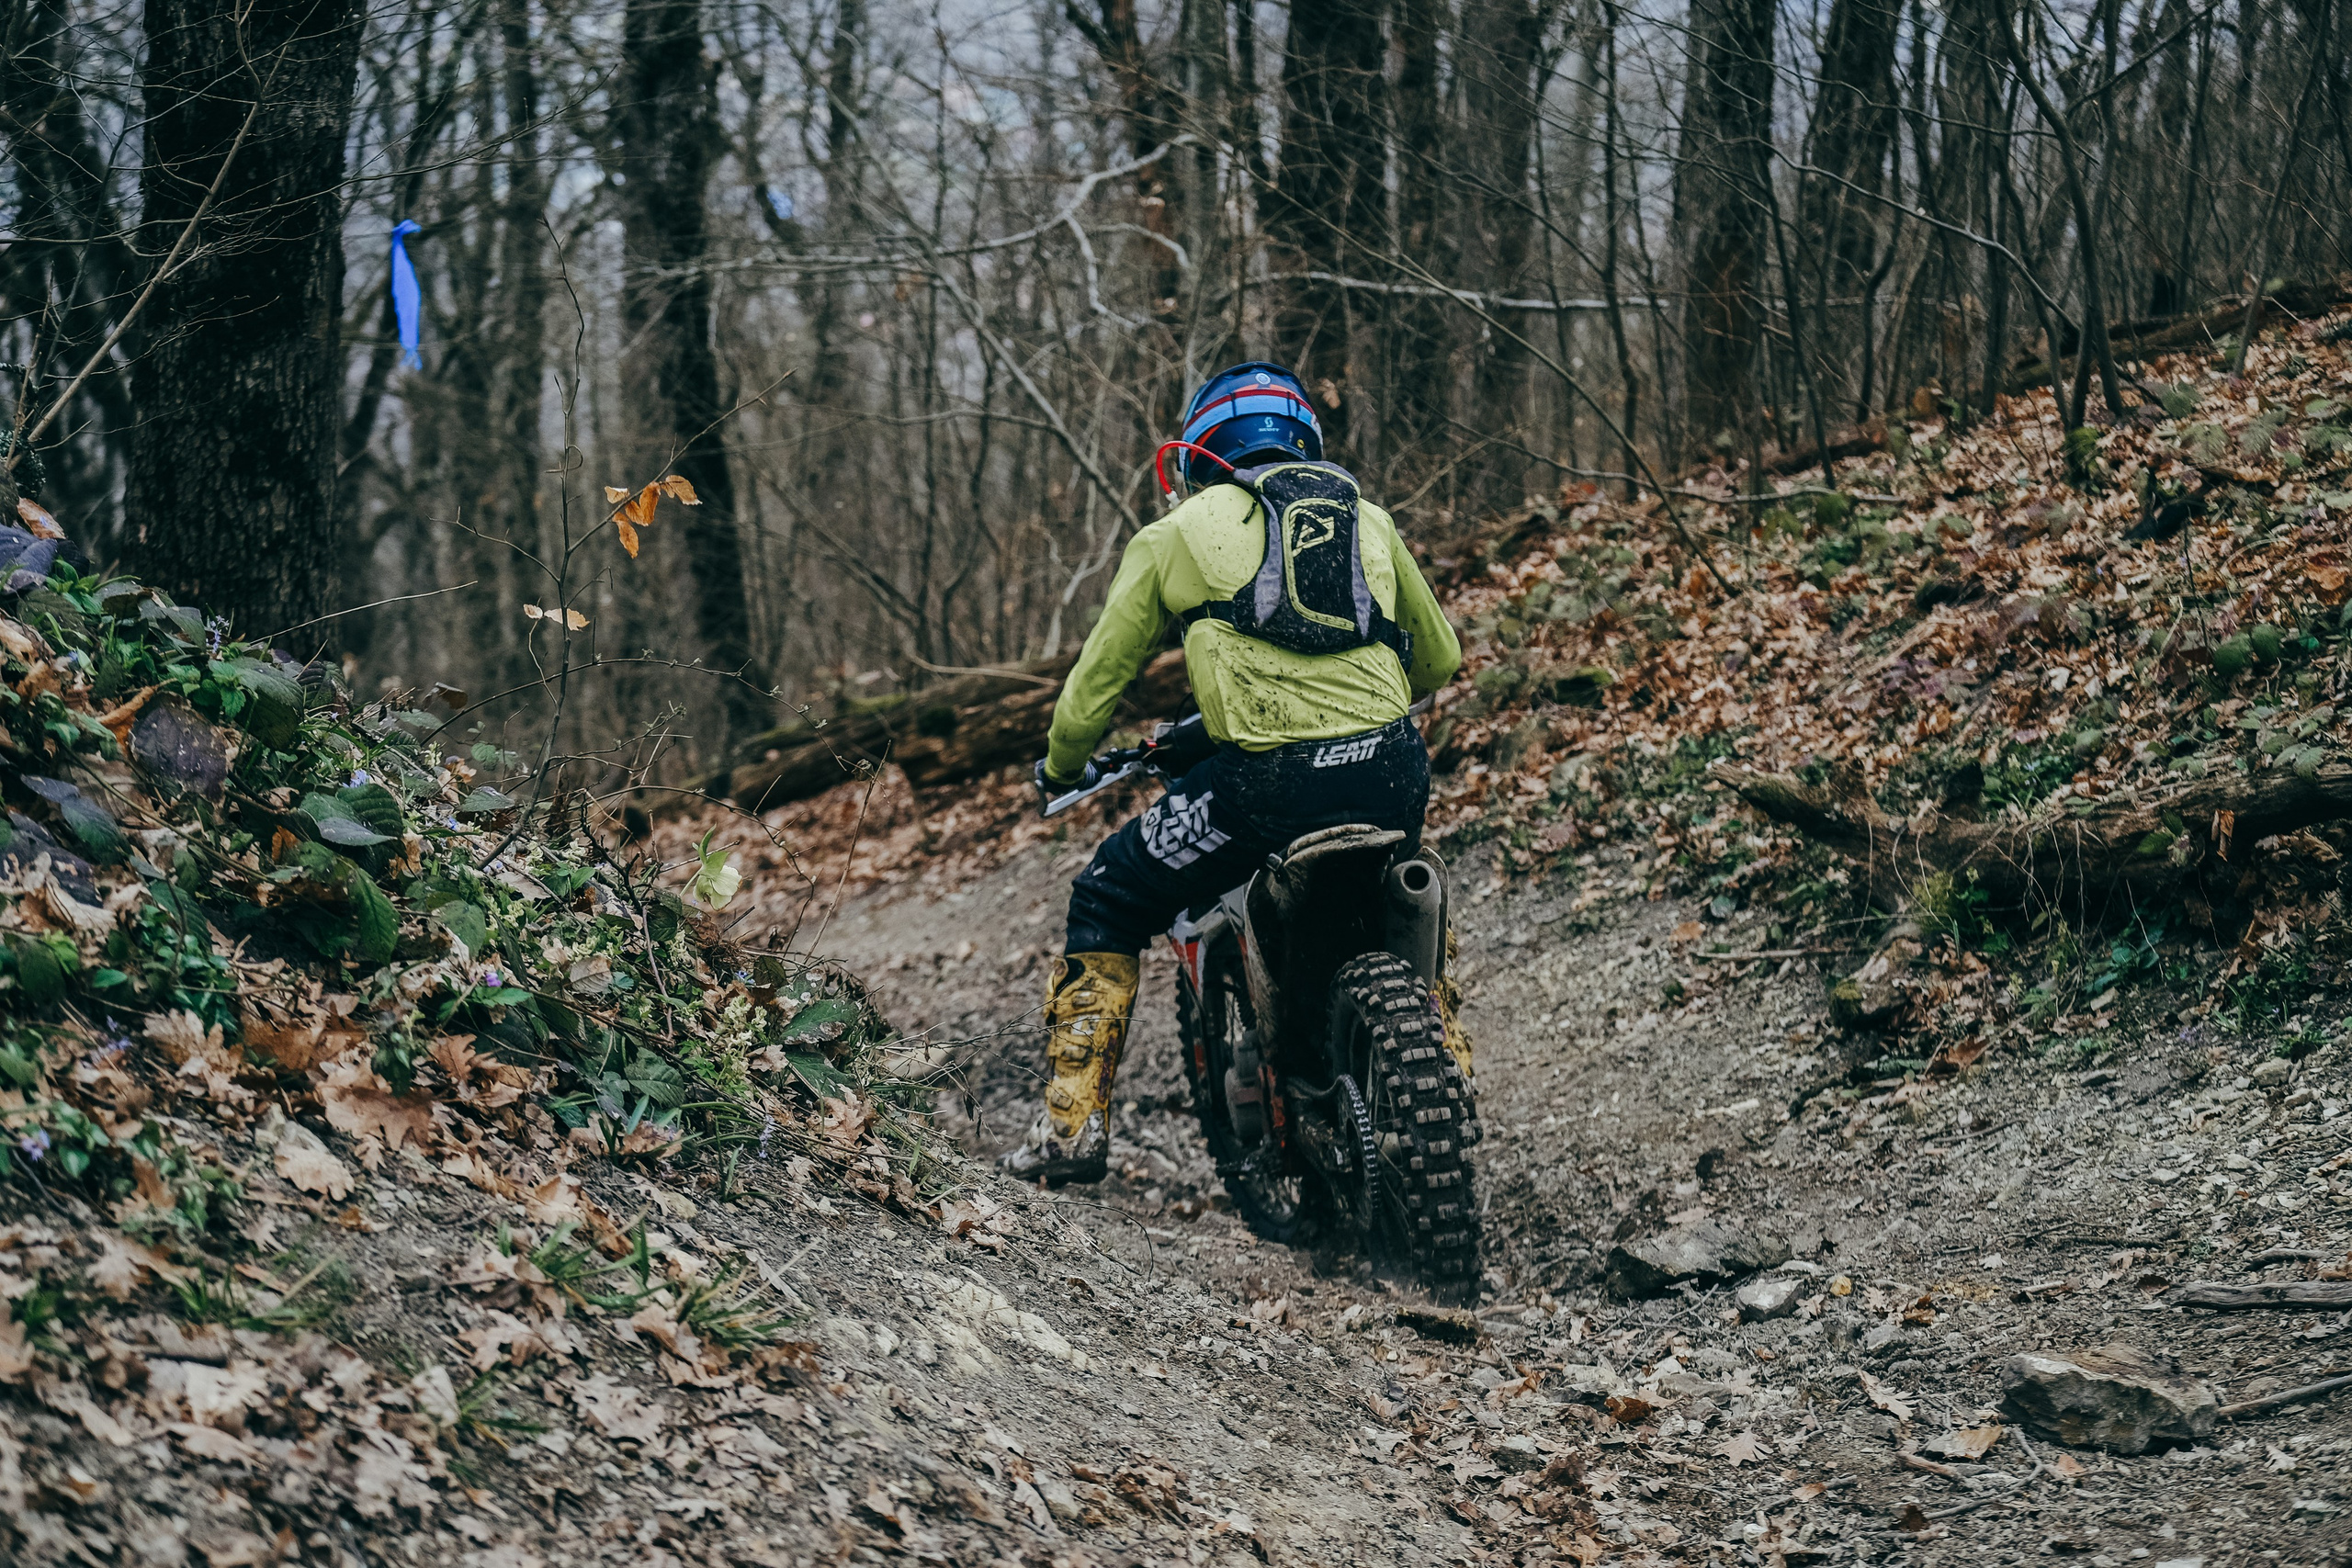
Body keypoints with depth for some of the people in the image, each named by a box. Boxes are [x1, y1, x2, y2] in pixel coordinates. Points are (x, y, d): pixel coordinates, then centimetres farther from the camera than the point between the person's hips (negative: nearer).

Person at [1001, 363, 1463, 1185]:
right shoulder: (1370, 520, 23)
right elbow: (1438, 658, 32)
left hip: (1273, 780, -4)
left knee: (1107, 900, 17)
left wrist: (1061, 768, 36)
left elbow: (1097, 679, 16)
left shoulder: (1176, 536, 14)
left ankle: (1074, 1123, 10)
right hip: (1394, 777, 4)